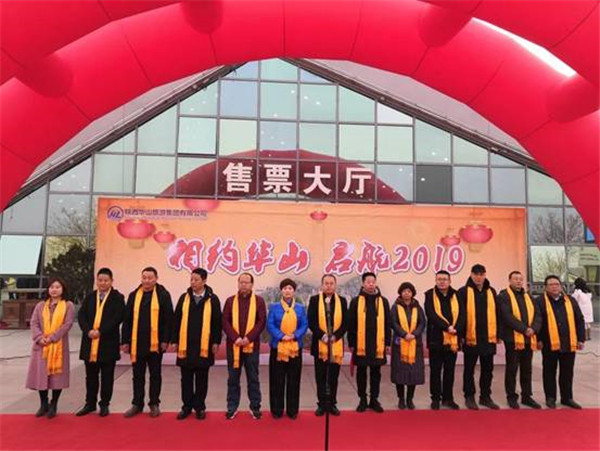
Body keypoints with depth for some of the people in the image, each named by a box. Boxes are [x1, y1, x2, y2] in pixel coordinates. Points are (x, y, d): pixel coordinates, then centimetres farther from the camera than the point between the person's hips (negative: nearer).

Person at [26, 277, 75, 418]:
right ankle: (43, 404, 22)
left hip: (59, 346, -3)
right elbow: (34, 323, 3)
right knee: (41, 374, 6)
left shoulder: (68, 305, 1)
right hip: (41, 346, 3)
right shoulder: (40, 305, 11)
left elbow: (67, 324, -8)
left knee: (57, 374, 1)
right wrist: (39, 338, -14)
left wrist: (52, 338, -16)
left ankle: (53, 405, 14)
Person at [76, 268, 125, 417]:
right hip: (90, 342, 4)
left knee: (107, 376, 7)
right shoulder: (90, 297, 10)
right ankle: (90, 403, 26)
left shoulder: (118, 298, -2)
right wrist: (88, 331, -13)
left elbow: (117, 318, -12)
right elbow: (81, 316, 3)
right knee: (91, 375, 13)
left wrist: (100, 331, -18)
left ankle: (104, 404, 18)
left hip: (108, 343, -3)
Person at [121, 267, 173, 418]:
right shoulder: (134, 295, 6)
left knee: (155, 375, 9)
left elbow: (168, 319, -5)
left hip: (155, 343, -3)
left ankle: (154, 403, 20)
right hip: (137, 342, 3)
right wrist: (125, 341, 3)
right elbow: (127, 320, 7)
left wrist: (165, 340, -10)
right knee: (138, 375, 12)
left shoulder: (163, 295, -4)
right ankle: (137, 404, 23)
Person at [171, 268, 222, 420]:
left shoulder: (212, 299, -2)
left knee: (201, 379, 8)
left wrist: (216, 342, -4)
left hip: (204, 346, -2)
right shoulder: (184, 298, 5)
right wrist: (174, 341, 3)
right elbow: (177, 320, 6)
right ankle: (187, 406, 23)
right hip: (185, 345, 2)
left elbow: (217, 322, -1)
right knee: (186, 379, 10)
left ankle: (200, 407, 20)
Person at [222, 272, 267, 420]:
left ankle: (255, 407, 17)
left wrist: (248, 338, -15)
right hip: (233, 346, 1)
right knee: (233, 378, 9)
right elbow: (225, 322, 0)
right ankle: (232, 407, 20)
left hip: (252, 345, -1)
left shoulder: (259, 301, 2)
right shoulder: (230, 301, 6)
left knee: (253, 378, 7)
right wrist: (236, 338, -14)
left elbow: (262, 322, -5)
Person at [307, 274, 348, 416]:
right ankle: (322, 404, 16)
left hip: (336, 344, 1)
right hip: (319, 344, -1)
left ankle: (332, 404, 19)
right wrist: (322, 335, -15)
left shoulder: (342, 301, 5)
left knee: (334, 377, 9)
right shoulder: (314, 300, 1)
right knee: (320, 377, 6)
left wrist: (335, 336, -12)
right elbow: (311, 321, -4)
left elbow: (345, 322, 1)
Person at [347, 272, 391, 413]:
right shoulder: (356, 301, -1)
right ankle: (362, 400, 20)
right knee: (361, 372, 8)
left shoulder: (383, 301, 4)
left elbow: (387, 323, 7)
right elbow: (351, 324, 0)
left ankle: (374, 399, 22)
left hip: (378, 344, 1)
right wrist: (351, 343, -3)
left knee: (375, 373, 10)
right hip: (360, 344, -1)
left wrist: (387, 343, 4)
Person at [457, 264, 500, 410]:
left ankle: (485, 396, 24)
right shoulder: (464, 292, -5)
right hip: (470, 338, -4)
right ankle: (469, 397, 16)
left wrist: (498, 334, 9)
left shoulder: (491, 292, 10)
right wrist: (461, 335, -11)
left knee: (487, 369, 12)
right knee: (469, 369, 6)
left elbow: (496, 314, 12)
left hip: (488, 337, 4)